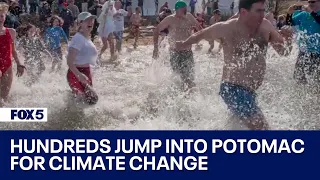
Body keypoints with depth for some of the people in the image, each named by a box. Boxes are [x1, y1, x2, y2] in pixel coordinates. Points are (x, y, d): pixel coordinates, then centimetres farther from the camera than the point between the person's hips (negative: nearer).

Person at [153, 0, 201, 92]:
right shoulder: (170, 19, -7)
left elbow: (199, 28, 18)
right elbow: (156, 31, -4)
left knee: (190, 79, 4)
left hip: (188, 52, 4)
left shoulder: (189, 17, 4)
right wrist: (156, 48, -12)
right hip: (175, 53, -4)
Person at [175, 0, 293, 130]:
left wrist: (287, 40, -18)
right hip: (233, 90, -7)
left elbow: (284, 51, 4)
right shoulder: (227, 29, -17)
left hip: (249, 91, 8)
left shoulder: (266, 26, -4)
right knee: (261, 127, -18)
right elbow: (200, 35, 1)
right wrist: (183, 44, 18)